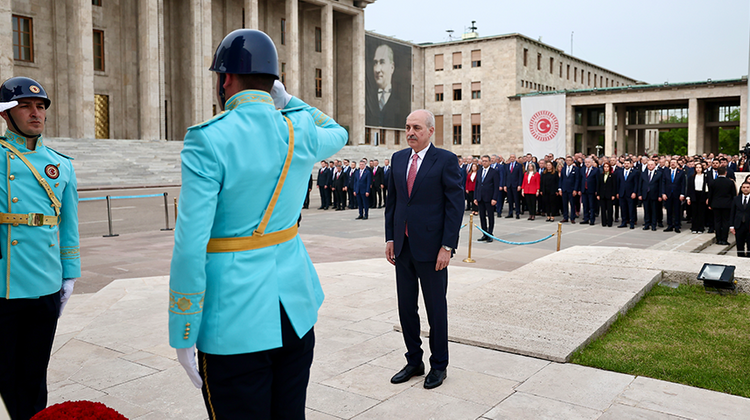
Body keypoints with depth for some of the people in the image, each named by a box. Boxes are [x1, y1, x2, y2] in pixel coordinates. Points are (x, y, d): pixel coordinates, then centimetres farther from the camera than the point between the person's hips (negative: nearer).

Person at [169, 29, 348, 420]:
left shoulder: (209, 140, -14)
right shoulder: (301, 132, 1)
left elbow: (191, 247, -17)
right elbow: (337, 133, 28)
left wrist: (183, 337, -9)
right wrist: (286, 101, 17)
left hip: (234, 325, -5)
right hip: (296, 310, 6)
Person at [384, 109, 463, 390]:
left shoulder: (445, 160, -7)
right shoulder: (398, 159, 10)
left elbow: (456, 205, -9)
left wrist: (447, 246, -14)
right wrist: (390, 238, 9)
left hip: (430, 248, -5)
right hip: (402, 247, 6)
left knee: (436, 308, 7)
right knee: (406, 306, 12)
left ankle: (439, 366, 23)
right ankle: (414, 361, 28)